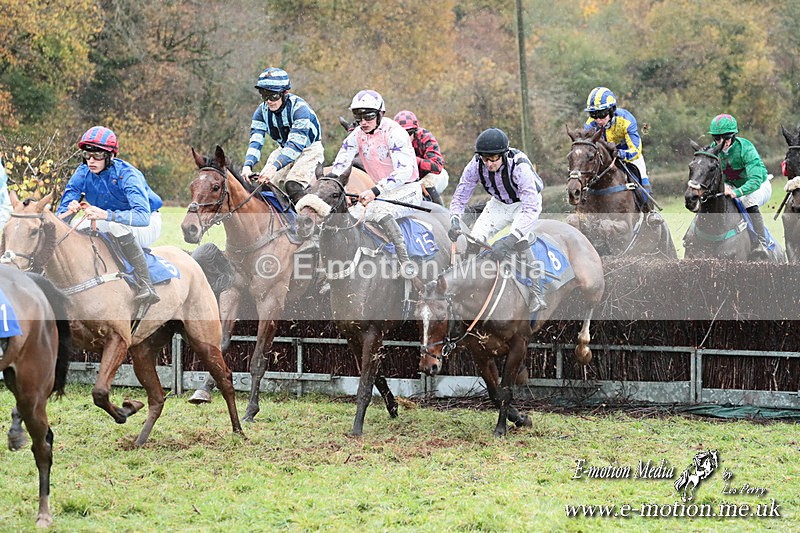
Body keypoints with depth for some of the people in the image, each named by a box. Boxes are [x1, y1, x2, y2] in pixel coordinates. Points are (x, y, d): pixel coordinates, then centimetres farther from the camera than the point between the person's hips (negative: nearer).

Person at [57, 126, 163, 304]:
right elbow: (61, 214, -8)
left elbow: (143, 216, -42)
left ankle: (147, 286, -38)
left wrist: (106, 215, -56)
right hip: (108, 224, 6)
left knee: (117, 225, -39)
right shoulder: (83, 173, -12)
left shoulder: (126, 174, -28)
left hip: (147, 225, -6)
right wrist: (69, 210, -35)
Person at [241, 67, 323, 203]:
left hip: (310, 149, -6)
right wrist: (247, 166, -39)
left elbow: (295, 144, -37)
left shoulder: (299, 108, -29)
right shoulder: (262, 111, -10)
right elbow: (256, 141, -18)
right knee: (265, 184, -13)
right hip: (284, 149, 6)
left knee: (292, 185, -29)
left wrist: (274, 166, -50)